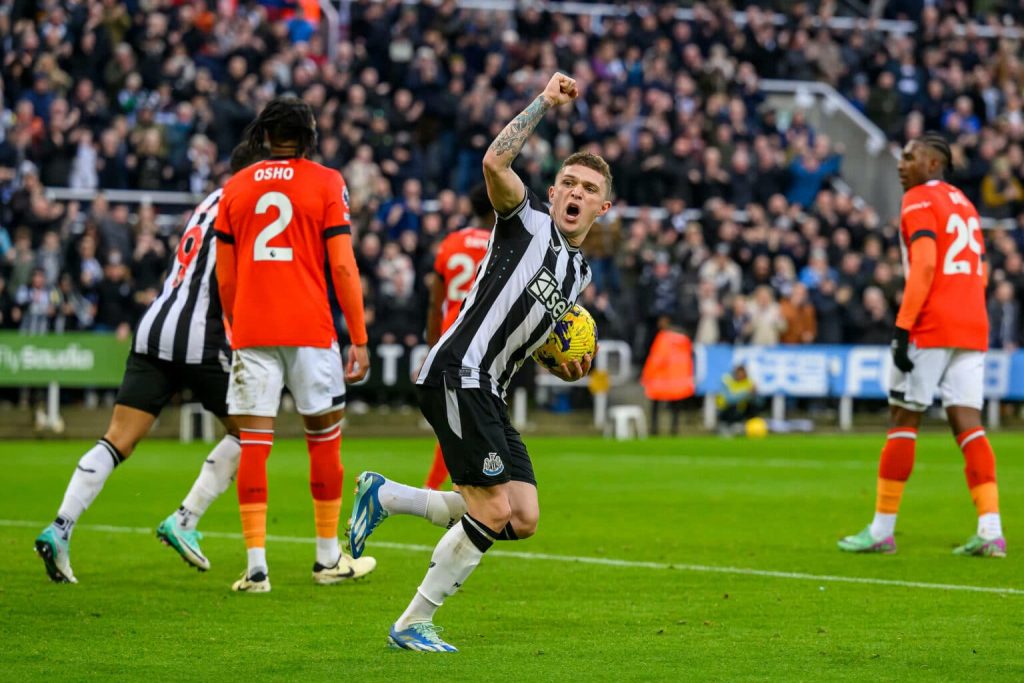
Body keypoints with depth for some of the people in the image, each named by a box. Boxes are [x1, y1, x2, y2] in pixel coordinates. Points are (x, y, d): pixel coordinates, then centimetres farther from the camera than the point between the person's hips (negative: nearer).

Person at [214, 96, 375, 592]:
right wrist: (359, 339, -2)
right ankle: (328, 558, 18)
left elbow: (225, 278, 11)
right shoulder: (325, 183, 1)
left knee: (253, 446, 1)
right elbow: (342, 267, -4)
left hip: (251, 329, 2)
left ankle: (256, 566, -4)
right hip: (309, 329, -2)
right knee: (324, 438, 11)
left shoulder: (236, 188, 10)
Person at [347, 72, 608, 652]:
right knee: (493, 513, -15)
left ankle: (385, 497, 12)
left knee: (523, 520, 0)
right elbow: (495, 162, -20)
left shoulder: (581, 272, 22)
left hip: (490, 395, 9)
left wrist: (566, 367, 12)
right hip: (458, 375, -9)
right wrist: (545, 102, -20)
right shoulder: (529, 220, 0)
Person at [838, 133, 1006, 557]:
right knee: (967, 423, 2)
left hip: (932, 327, -7)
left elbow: (924, 266, -16)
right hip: (973, 327, 7)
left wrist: (903, 328, -18)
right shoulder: (964, 205, 21)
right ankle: (990, 531, -9)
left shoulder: (919, 200, -4)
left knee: (903, 421, 0)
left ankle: (882, 530, 3)